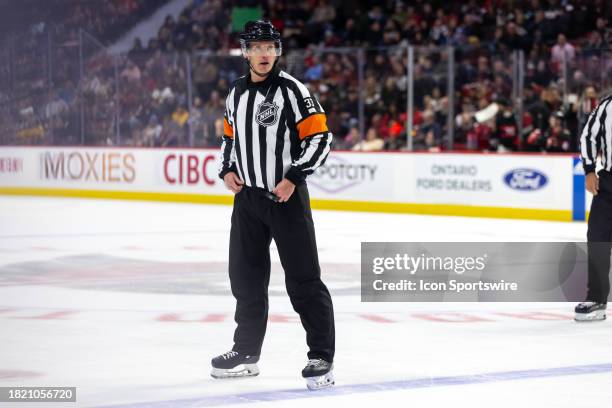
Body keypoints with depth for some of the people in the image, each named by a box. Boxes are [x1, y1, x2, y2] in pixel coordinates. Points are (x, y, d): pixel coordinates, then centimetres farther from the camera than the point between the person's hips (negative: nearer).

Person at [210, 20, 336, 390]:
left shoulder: (292, 90, -10)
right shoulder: (237, 94, 10)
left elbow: (320, 137, -13)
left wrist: (293, 178, -19)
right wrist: (228, 170, 7)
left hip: (286, 195, -7)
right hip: (248, 196, 7)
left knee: (303, 278, -7)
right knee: (246, 275, 12)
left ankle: (322, 357, -3)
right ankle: (247, 353, 24)